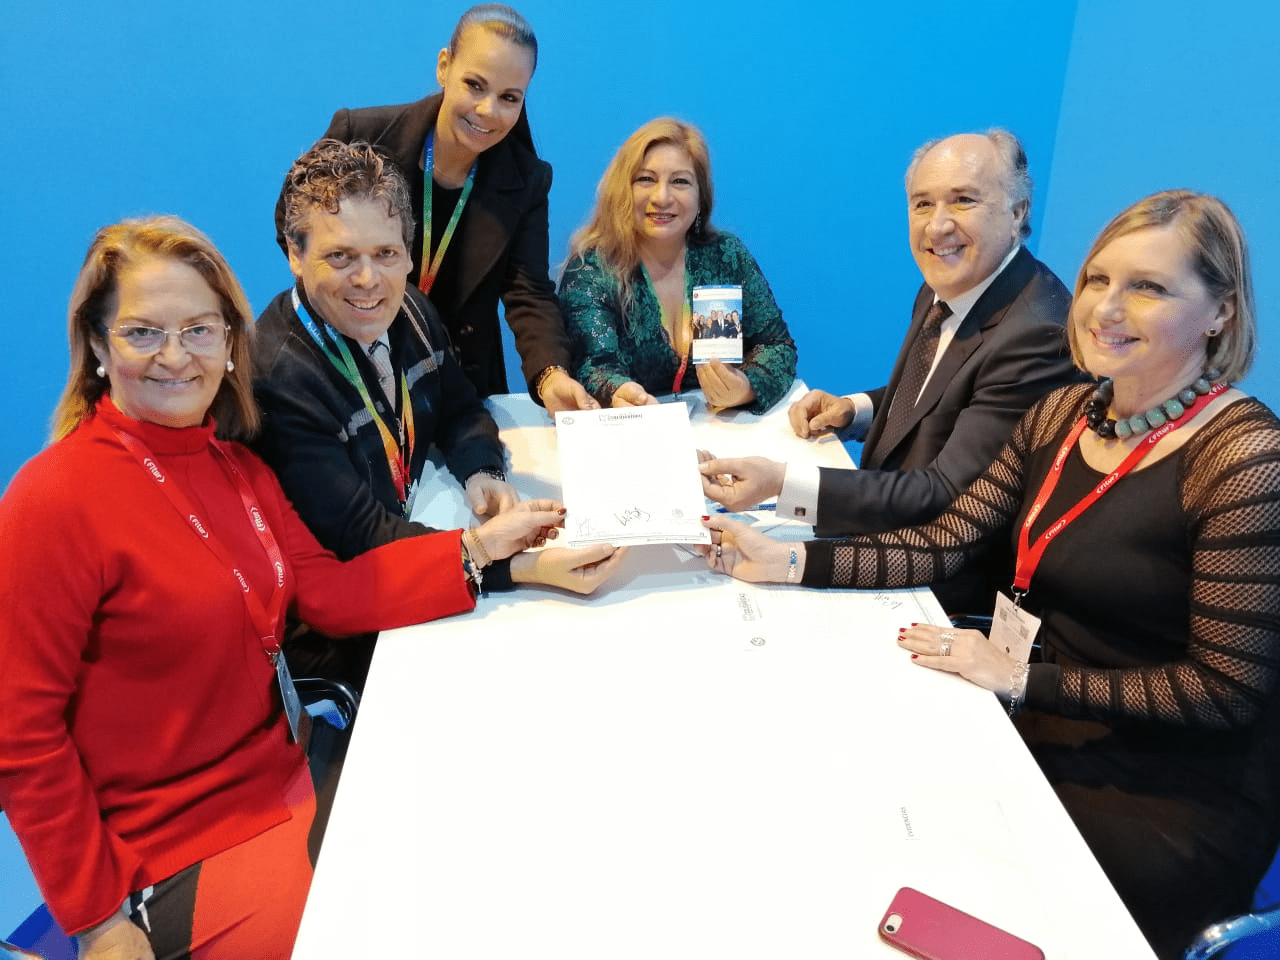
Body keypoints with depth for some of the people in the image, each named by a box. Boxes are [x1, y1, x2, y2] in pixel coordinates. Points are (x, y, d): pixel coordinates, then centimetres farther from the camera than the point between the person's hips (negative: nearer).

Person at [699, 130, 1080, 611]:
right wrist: (853, 409, -2)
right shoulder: (943, 287, 0)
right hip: (888, 526, 8)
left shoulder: (1039, 336, -27)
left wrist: (781, 482, -36)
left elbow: (942, 498, -28)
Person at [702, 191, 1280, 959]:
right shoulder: (1064, 413, 1)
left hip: (1173, 802, -6)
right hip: (1047, 731, 6)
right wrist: (786, 562, -12)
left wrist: (1021, 679, -23)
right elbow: (941, 545, -3)